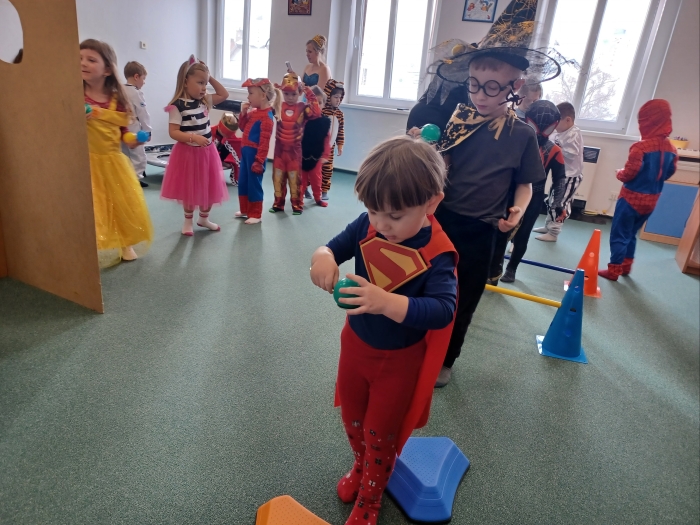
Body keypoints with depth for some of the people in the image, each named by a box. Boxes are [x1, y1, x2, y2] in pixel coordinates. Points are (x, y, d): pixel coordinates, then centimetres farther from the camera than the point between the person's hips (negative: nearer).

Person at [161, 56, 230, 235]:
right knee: (190, 189, 8)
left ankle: (204, 218, 33)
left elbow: (224, 94, 15)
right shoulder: (178, 106, -15)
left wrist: (211, 78, 3)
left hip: (207, 152, 6)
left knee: (210, 187, 13)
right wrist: (193, 137, -31)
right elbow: (173, 132, -18)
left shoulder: (205, 101, 4)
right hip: (188, 153, -6)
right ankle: (188, 221, 27)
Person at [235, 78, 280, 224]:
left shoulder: (267, 116, -19)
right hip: (246, 152, 9)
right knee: (242, 182, 17)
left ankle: (256, 214, 14)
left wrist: (259, 161, -23)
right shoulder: (253, 112, 9)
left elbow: (264, 142, -22)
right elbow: (243, 127, 21)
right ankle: (245, 210, 31)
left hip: (255, 154, -9)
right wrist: (243, 113, 4)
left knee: (254, 184, 1)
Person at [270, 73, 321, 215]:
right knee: (278, 177, 10)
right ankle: (278, 203, 21)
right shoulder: (278, 106, 1)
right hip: (279, 148, 3)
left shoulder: (303, 108, -6)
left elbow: (317, 113, -21)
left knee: (295, 178, 5)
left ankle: (297, 204, 15)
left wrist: (310, 95, -19)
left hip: (294, 149, -3)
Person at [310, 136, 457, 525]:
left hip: (398, 360, -5)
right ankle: (361, 467, 57)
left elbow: (442, 310, -36)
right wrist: (324, 257, -28)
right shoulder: (369, 225, -15)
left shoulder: (437, 255, -29)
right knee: (352, 418, 26)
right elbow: (338, 245, -4)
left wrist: (386, 303, -51)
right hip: (355, 342, 5)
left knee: (380, 433, 16)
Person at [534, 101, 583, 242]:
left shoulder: (574, 134, -20)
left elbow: (571, 154, -27)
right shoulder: (561, 133, 8)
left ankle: (553, 233, 2)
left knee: (560, 205, -5)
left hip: (571, 176, -10)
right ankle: (548, 226, 32)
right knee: (552, 201, 18)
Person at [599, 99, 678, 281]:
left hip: (631, 198, -7)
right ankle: (626, 266, 29)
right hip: (651, 201, 7)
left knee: (619, 235, 3)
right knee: (631, 233, 21)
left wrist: (619, 173, 2)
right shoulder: (672, 150, 3)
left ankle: (614, 270, 6)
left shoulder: (641, 147, -19)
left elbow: (628, 174, -18)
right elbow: (668, 174, 12)